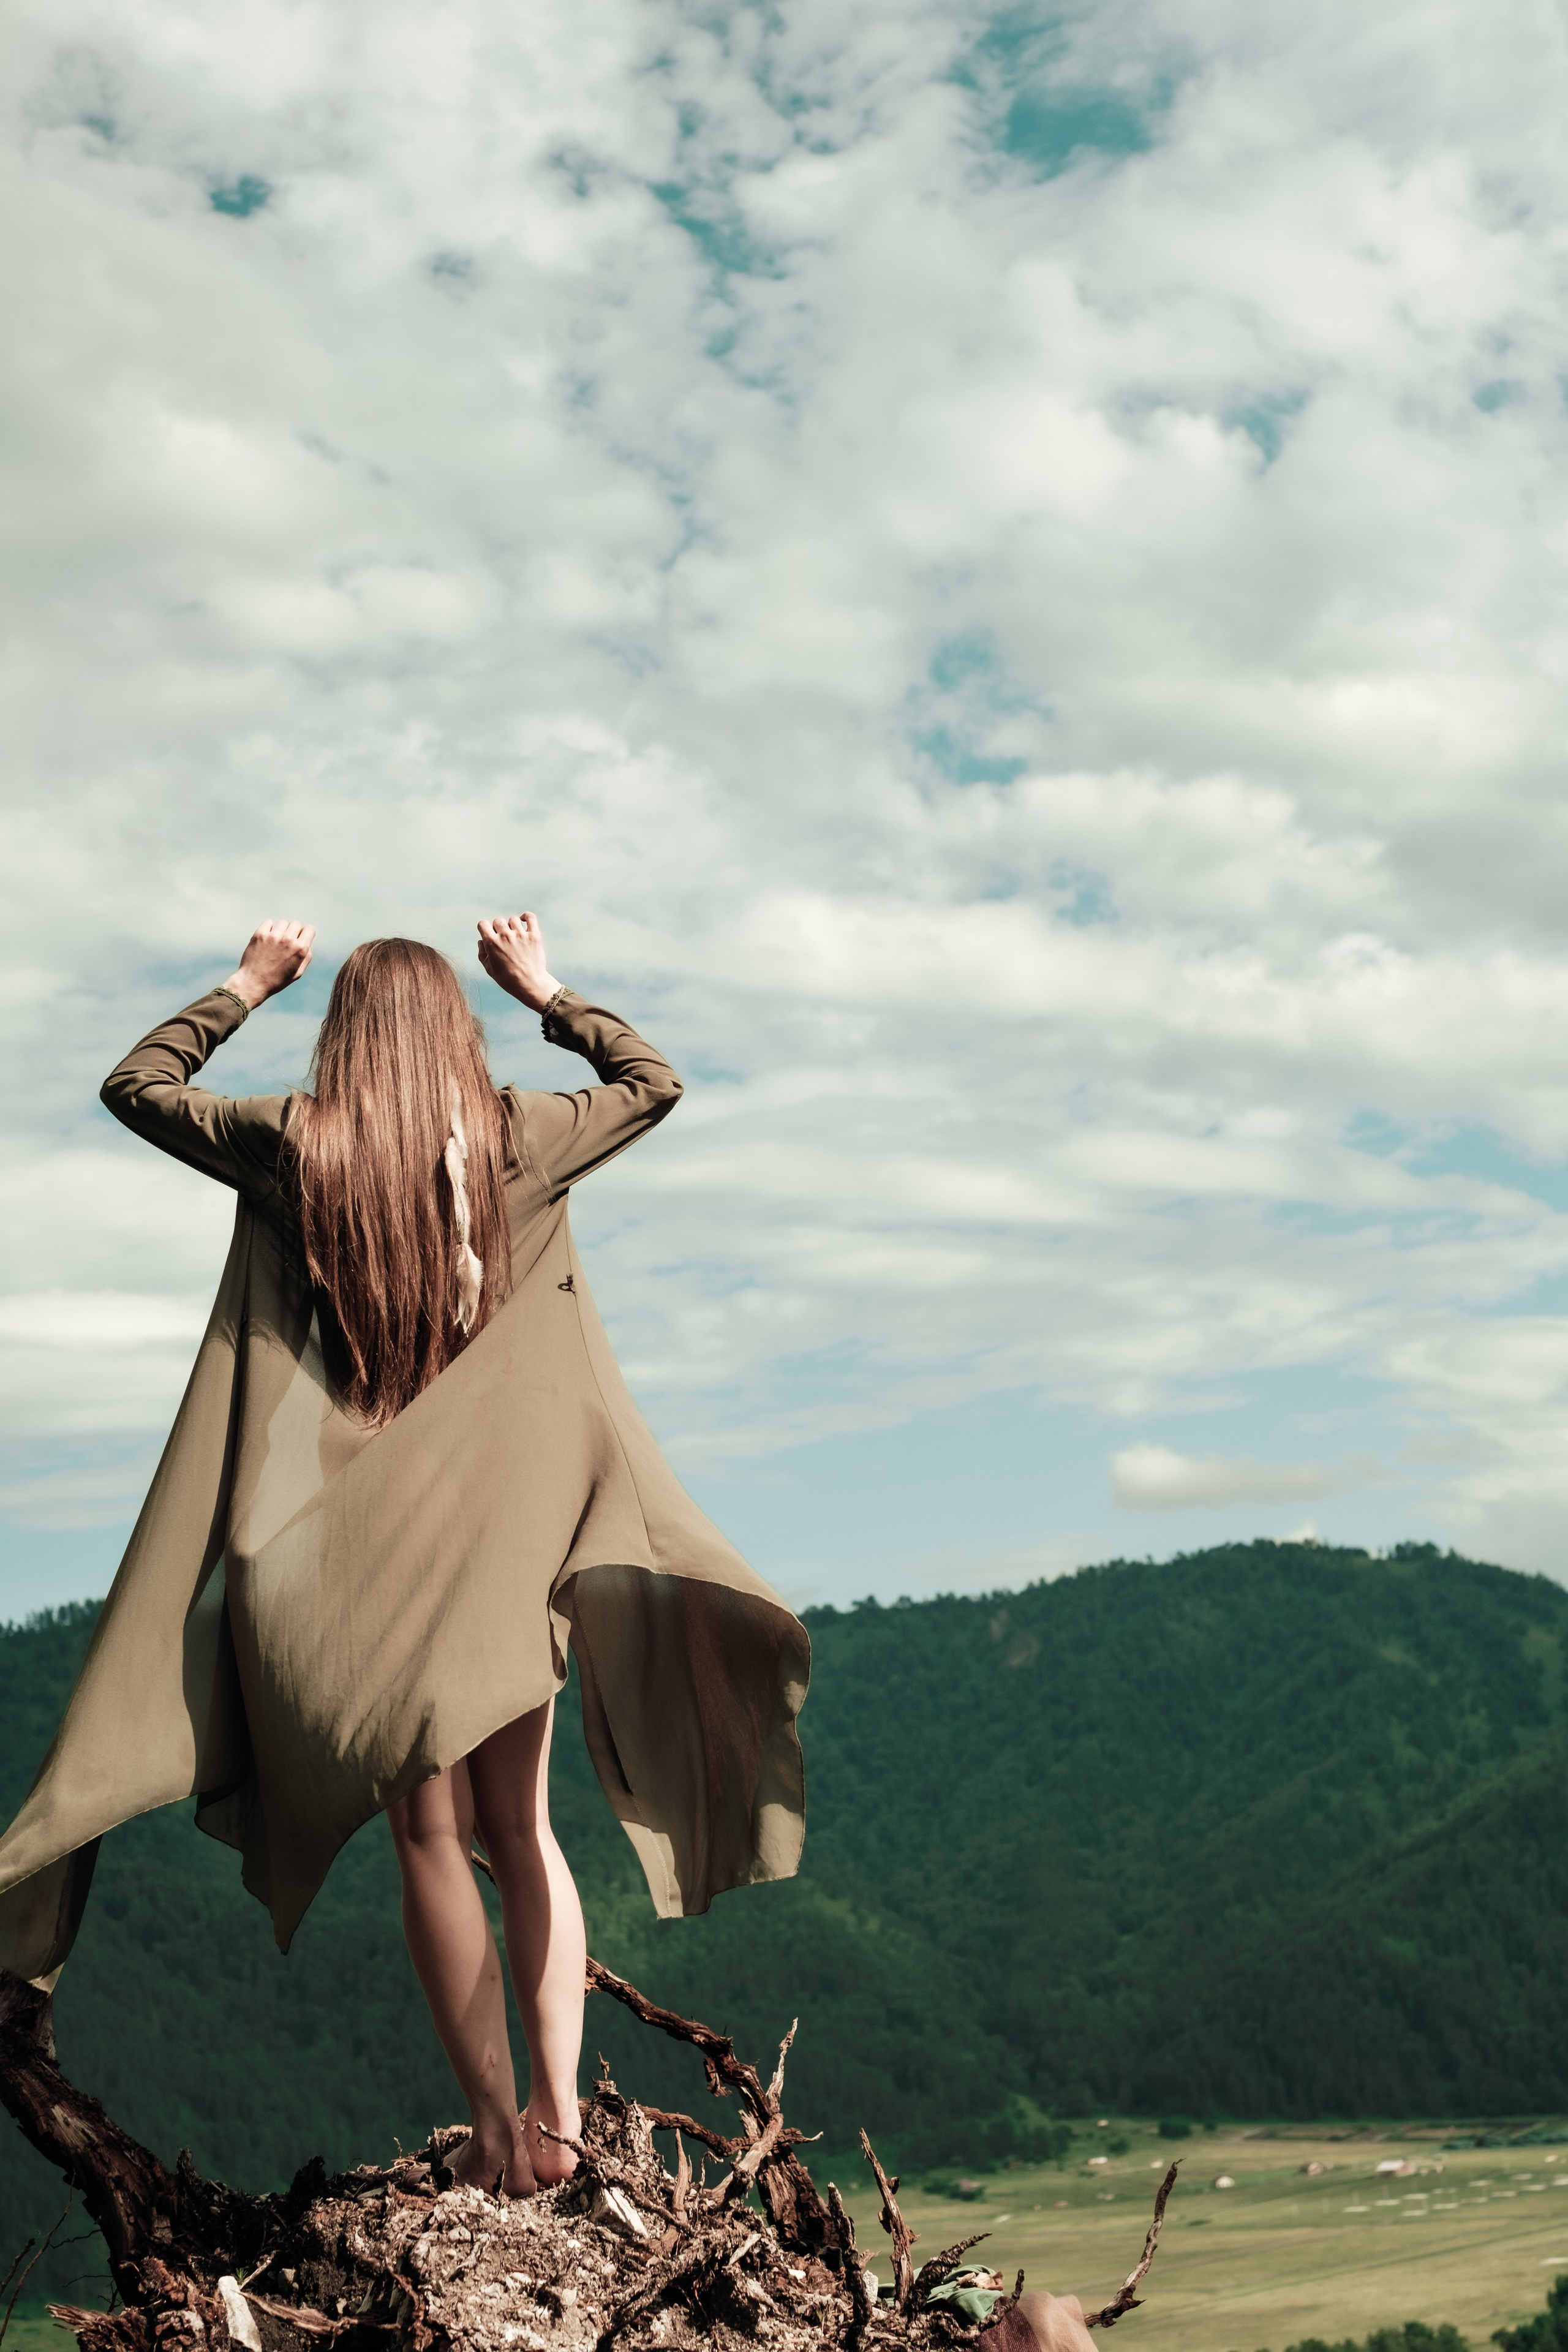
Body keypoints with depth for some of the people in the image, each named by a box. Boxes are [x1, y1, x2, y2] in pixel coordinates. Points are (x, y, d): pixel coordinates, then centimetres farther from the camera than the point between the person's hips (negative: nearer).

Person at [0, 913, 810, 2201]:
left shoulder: (292, 1145, -5)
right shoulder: (515, 1140, -1)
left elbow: (135, 1085, 12)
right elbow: (655, 1082, 17)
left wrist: (246, 987, 19)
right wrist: (548, 995, 24)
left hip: (357, 1538, -1)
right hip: (506, 1527, 1)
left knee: (432, 1834, 4)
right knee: (522, 1824, 11)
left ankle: (496, 2130, 7)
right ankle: (557, 2105, 4)